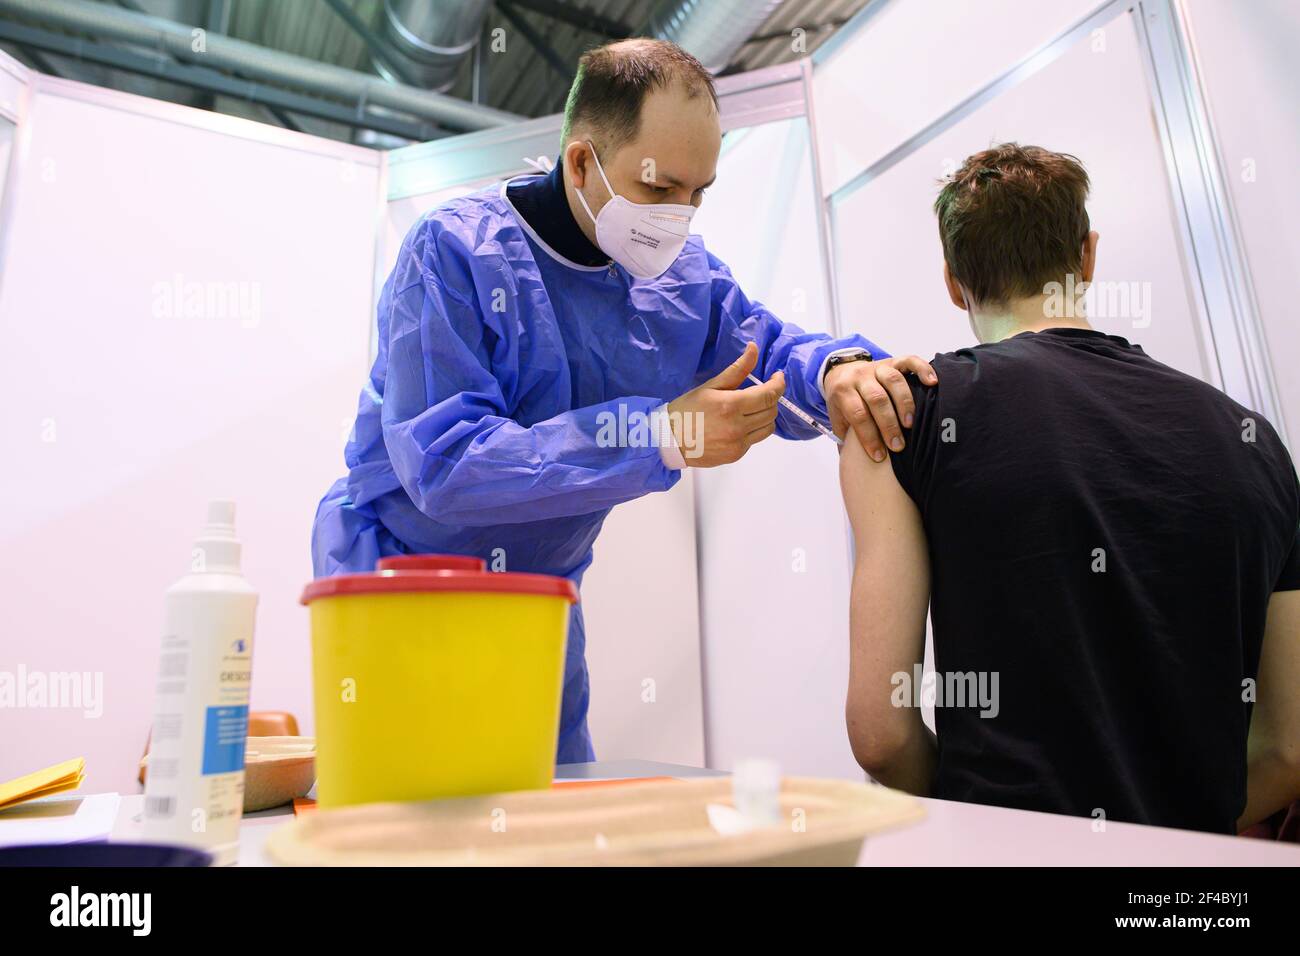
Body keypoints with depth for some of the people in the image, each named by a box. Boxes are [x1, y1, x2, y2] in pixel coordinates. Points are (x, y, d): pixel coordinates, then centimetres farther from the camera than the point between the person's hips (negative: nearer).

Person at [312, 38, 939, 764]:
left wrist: (837, 370, -23)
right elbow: (440, 465, -31)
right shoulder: (455, 253, -22)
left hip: (545, 601, 5)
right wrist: (663, 436, -37)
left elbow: (772, 355, 4)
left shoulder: (683, 274, -4)